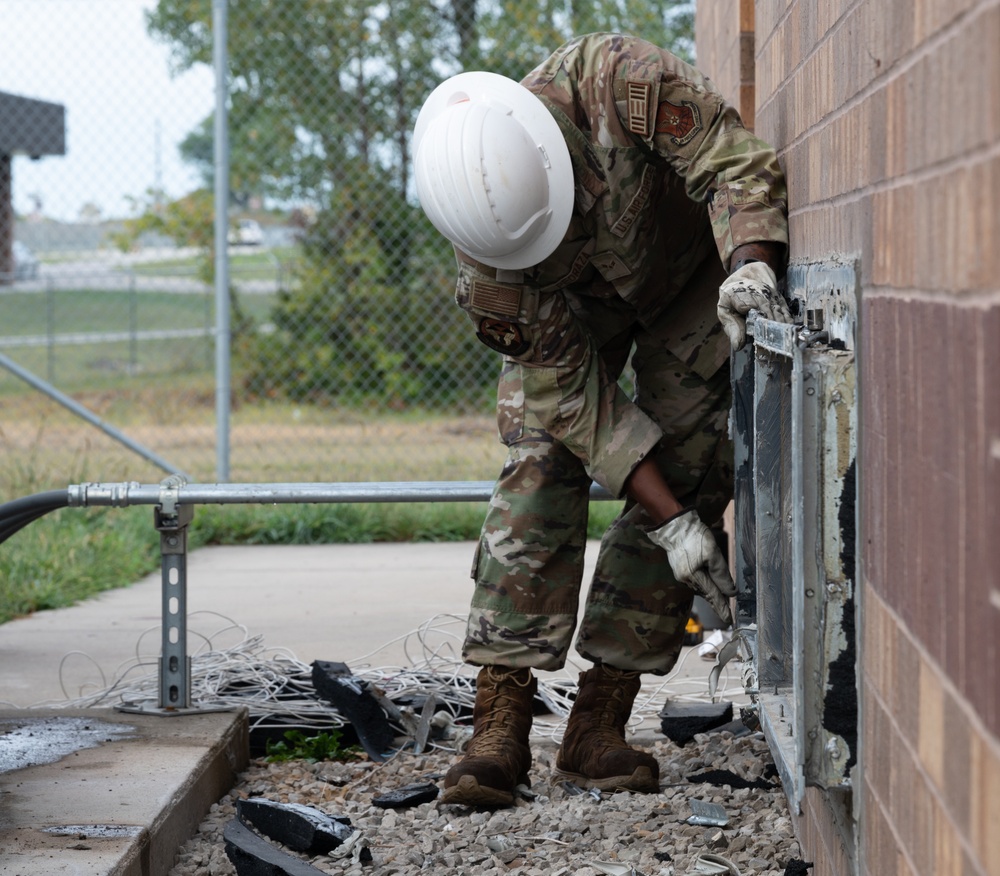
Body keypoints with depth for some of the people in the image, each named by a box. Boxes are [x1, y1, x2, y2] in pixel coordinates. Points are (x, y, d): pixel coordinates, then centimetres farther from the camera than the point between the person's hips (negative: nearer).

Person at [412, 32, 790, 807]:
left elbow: (737, 162, -33)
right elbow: (568, 387, -28)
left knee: (691, 471, -11)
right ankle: (499, 728, -18)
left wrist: (750, 264, -54)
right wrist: (670, 520, -32)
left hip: (692, 272, 0)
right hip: (570, 315, 0)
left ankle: (598, 726, -10)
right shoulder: (485, 257, -32)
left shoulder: (615, 82, -41)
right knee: (539, 470, -17)